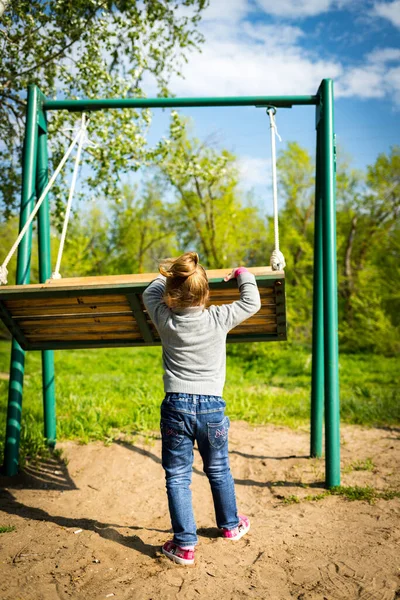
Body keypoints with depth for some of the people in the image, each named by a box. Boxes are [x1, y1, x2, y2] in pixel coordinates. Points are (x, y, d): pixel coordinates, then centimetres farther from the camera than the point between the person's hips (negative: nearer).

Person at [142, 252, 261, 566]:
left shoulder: (165, 320, -7)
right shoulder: (219, 319, -11)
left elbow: (150, 293, 13)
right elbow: (252, 302, 4)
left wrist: (169, 278, 25)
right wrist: (243, 274, 18)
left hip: (176, 406, -1)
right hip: (212, 407, 1)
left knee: (177, 476, 8)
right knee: (219, 470, 21)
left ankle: (185, 545, 8)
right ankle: (230, 525, 41)